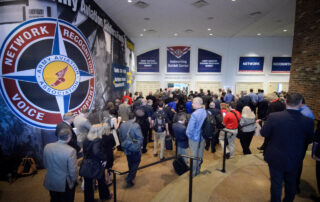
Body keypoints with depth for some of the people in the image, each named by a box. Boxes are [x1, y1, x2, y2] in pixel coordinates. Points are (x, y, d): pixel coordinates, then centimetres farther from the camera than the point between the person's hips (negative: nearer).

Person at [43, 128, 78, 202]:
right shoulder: (71, 151, -29)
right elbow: (72, 170, -21)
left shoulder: (47, 147, -11)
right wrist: (74, 180, -2)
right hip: (65, 184, -5)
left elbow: (45, 164, 3)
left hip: (50, 182, 5)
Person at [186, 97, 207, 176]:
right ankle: (198, 170, 38)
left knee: (194, 155, 10)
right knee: (200, 154, 20)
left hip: (195, 138, -5)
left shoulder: (194, 114, -26)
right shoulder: (207, 112, -8)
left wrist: (188, 135, -3)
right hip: (203, 137, 6)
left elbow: (190, 128, -22)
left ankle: (193, 172, 25)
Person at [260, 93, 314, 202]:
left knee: (276, 183, 15)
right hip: (294, 160, 2)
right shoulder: (308, 121, -17)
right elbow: (309, 140, -1)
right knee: (291, 183, 25)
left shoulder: (273, 117, -23)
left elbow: (263, 133, -12)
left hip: (275, 158, -2)